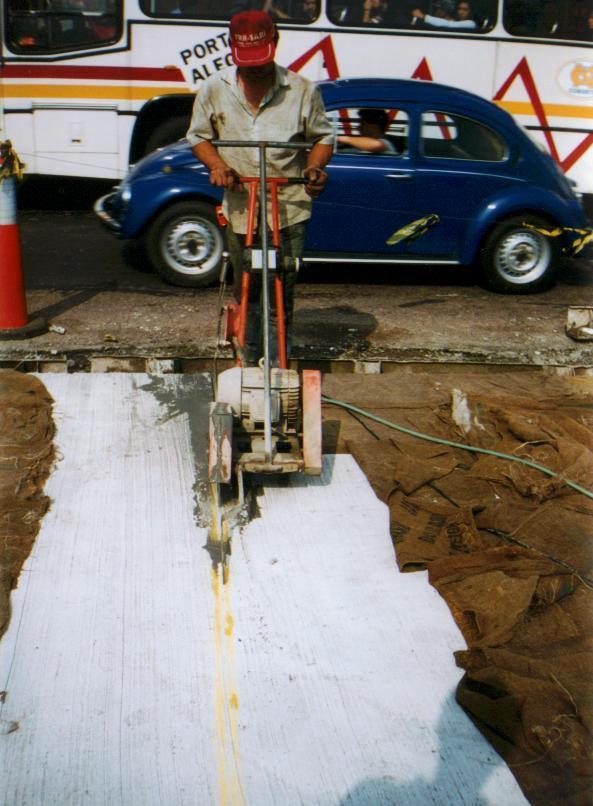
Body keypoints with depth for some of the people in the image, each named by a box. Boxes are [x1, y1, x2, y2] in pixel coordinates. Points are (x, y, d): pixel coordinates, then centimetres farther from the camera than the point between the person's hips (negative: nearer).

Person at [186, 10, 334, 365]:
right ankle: (248, 365, 27)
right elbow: (199, 136, 13)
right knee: (246, 293, 11)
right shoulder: (214, 90, 2)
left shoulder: (302, 90, -2)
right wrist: (216, 164, -7)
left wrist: (314, 166, -12)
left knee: (281, 296, 0)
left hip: (290, 210, -2)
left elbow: (324, 136, 9)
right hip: (239, 210, 2)